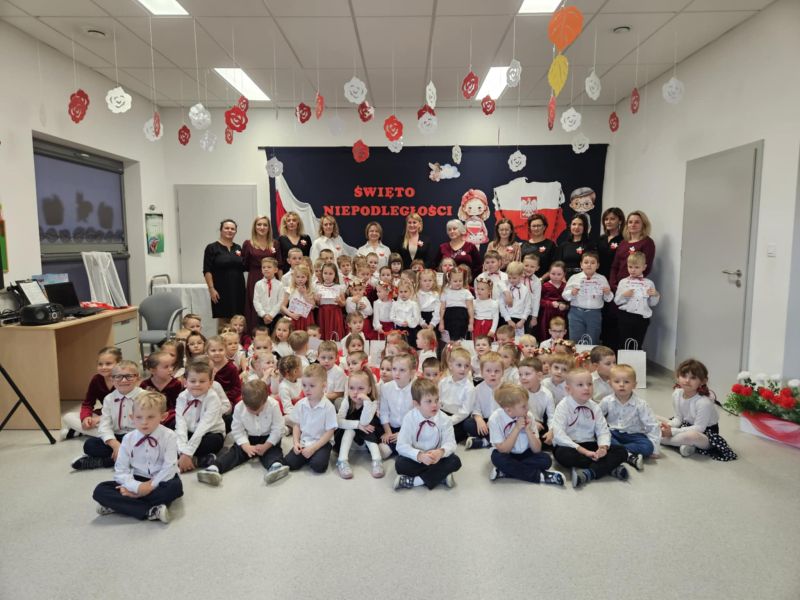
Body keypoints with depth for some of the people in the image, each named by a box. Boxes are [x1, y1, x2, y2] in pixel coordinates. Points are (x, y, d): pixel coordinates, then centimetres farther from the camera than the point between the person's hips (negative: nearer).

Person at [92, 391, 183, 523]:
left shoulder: (169, 436, -12)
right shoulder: (128, 438, -3)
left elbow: (169, 468, -16)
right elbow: (121, 470, -6)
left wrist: (151, 486, -25)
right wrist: (136, 487, -23)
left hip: (160, 481, -3)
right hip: (137, 481, 3)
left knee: (175, 487, -37)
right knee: (100, 491, -18)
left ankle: (117, 504, -25)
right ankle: (151, 511, -30)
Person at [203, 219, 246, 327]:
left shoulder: (238, 248, 12)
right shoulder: (212, 248, -2)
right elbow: (207, 271, -7)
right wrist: (211, 289, -14)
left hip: (237, 289, 4)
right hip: (221, 289, -4)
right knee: (222, 318, -1)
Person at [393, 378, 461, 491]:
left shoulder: (444, 419, -9)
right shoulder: (409, 418, -15)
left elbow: (450, 443, -12)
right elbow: (402, 446, -20)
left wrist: (441, 452, -37)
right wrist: (419, 455, -38)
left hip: (436, 457, 1)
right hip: (416, 458, -1)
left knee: (455, 462, -25)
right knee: (400, 464, -30)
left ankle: (414, 481, -22)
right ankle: (440, 476, -19)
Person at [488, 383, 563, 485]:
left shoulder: (528, 416, -13)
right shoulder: (495, 419, -21)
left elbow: (537, 450, -11)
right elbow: (503, 450, -22)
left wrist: (528, 430, -26)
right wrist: (517, 429, -29)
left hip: (525, 453, 3)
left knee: (546, 460, -22)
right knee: (497, 457, -34)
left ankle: (505, 471, -23)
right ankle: (540, 476, -24)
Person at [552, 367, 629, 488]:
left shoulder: (594, 407, 5)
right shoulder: (563, 407, -10)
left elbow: (603, 431, 3)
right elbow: (559, 435, -19)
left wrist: (603, 447, -20)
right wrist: (582, 450, -25)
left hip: (590, 445, 4)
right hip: (570, 446, -4)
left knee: (621, 451, -13)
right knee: (562, 454, -38)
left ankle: (589, 473, -31)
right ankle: (609, 466, -23)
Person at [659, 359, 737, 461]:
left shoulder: (704, 402, -30)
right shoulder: (677, 394, -9)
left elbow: (699, 428, -26)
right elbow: (678, 418, 1)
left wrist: (673, 431, -28)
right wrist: (669, 426, -22)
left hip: (706, 433, -7)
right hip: (687, 426, 7)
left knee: (692, 436, -41)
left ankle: (661, 439, -19)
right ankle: (683, 444, -18)